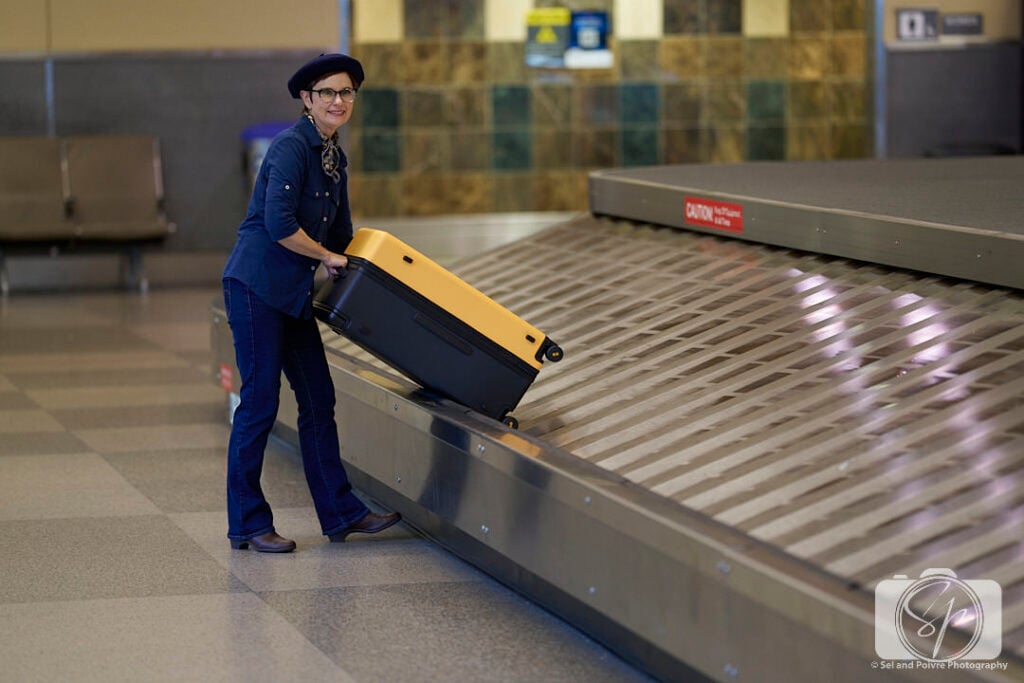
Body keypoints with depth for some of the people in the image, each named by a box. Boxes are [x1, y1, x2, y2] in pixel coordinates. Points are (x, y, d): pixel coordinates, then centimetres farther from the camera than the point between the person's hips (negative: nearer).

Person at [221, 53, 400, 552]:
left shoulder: (335, 156, 14)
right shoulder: (292, 147, -14)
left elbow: (341, 232, 23)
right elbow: (279, 224, -23)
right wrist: (327, 256, -11)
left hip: (293, 294, 9)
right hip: (256, 286, -9)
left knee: (318, 399, 10)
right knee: (259, 402, -4)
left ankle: (340, 512, 18)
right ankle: (247, 524, 5)